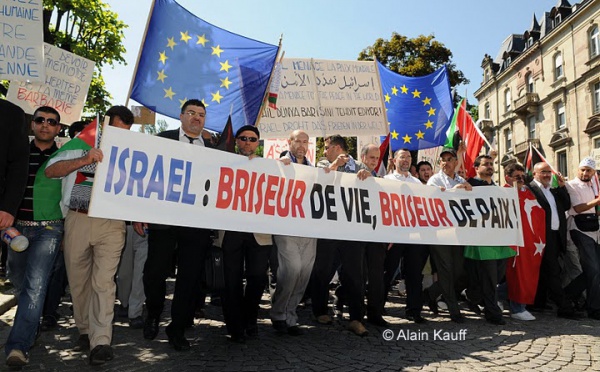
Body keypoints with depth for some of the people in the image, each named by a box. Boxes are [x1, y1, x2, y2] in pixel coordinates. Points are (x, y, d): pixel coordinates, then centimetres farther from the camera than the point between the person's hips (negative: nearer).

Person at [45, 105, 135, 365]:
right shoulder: (79, 147, 7)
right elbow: (51, 171, -4)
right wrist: (84, 161, -19)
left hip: (110, 223, -1)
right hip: (77, 220, 1)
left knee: (103, 282, -7)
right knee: (78, 280, 11)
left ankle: (101, 341, -4)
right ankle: (85, 329, 29)